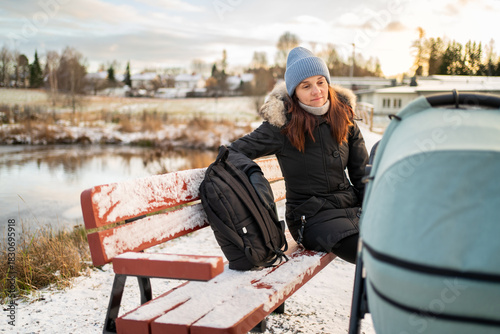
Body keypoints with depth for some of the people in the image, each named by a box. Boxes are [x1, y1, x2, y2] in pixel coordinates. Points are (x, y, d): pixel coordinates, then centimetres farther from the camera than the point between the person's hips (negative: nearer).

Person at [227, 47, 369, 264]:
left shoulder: (343, 116, 6)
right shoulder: (281, 125, -7)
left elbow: (363, 174, 12)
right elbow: (233, 152, -5)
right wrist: (250, 172, -27)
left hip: (350, 205, 5)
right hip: (311, 216, -5)